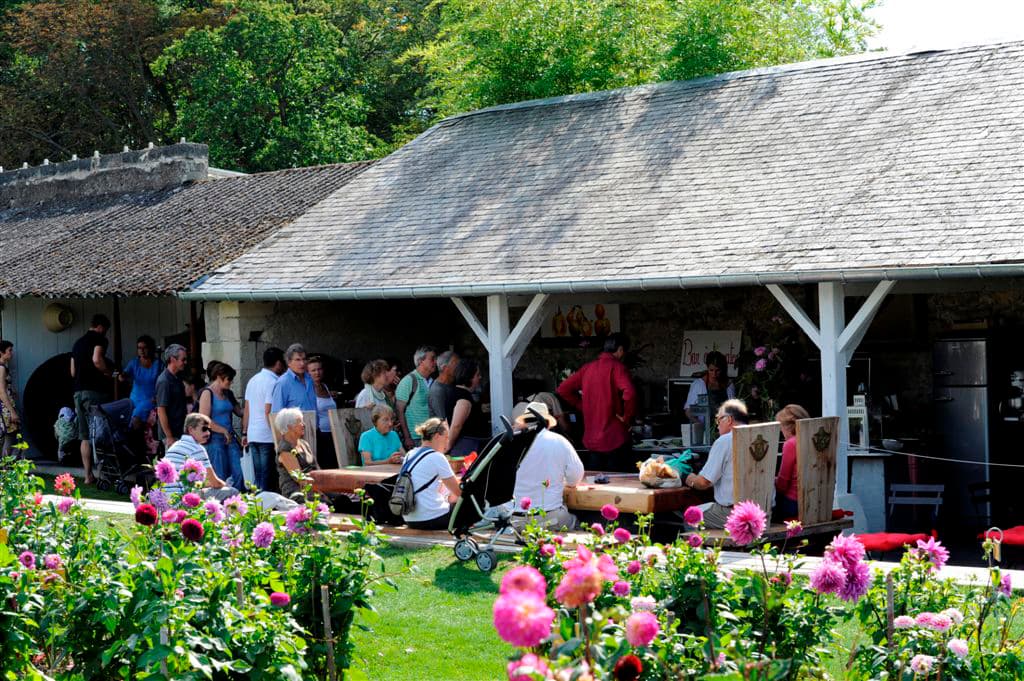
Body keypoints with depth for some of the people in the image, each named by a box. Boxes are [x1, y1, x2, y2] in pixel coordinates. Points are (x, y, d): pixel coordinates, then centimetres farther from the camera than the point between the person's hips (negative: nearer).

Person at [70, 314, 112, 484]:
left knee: (85, 436, 6)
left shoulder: (77, 343, 21)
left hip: (79, 392, 7)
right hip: (95, 391, -7)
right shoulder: (99, 339, -3)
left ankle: (88, 475, 6)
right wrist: (108, 372, -5)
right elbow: (97, 360, -21)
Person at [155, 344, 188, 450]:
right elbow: (161, 411, -20)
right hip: (172, 434, -9)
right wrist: (169, 437, -20)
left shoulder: (177, 378, 10)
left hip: (180, 432, 9)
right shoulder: (164, 381, -17)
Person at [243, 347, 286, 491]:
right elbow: (269, 412, -18)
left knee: (258, 476, 12)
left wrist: (245, 433, 19)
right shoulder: (273, 382, -13)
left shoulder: (252, 380, 13)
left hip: (253, 435, 8)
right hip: (268, 437, -8)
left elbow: (246, 409, 15)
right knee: (267, 478, -5)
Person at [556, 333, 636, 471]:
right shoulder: (617, 367, -11)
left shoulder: (588, 368, 9)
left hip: (592, 439, 6)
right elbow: (629, 394, -28)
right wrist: (626, 417, -13)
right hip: (615, 439, -6)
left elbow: (563, 389, 13)